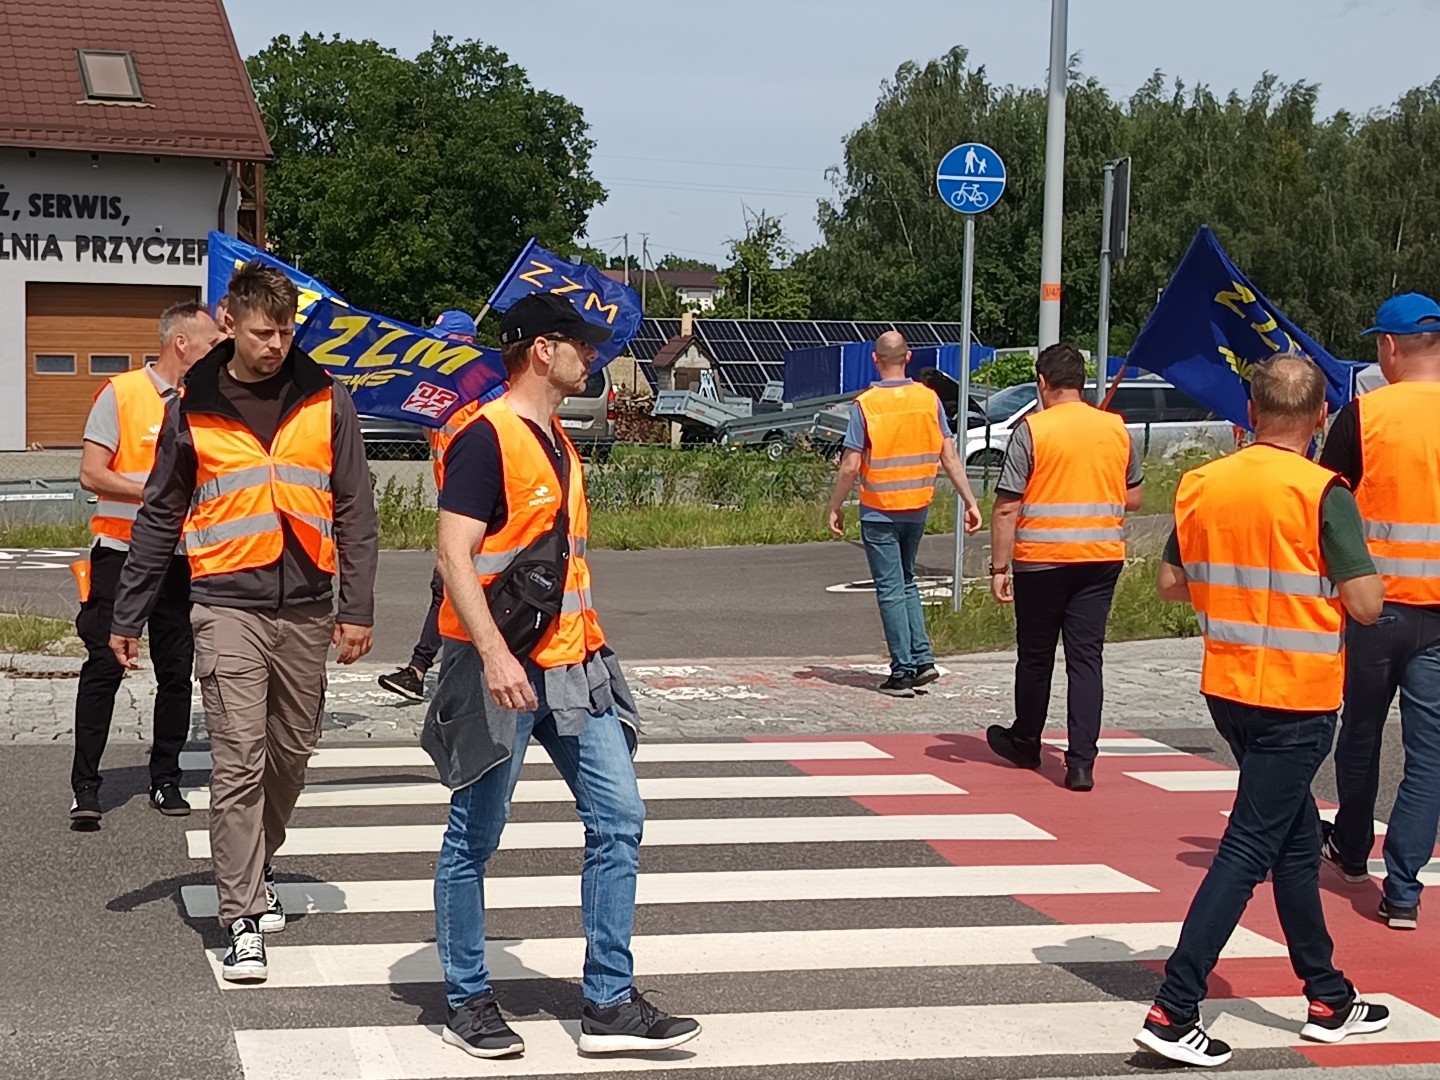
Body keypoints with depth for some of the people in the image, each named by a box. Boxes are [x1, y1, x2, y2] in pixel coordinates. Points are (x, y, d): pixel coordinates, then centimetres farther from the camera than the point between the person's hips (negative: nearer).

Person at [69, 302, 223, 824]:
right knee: (104, 667, -3)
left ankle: (165, 779, 18)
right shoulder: (120, 393, -5)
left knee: (176, 671, 7)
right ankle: (85, 785, 3)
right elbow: (92, 474, -9)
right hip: (122, 551, -4)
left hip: (181, 557, 4)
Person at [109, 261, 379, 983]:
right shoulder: (194, 408, 2)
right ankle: (243, 918, -5)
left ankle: (255, 870, 34)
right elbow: (160, 517, 9)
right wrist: (128, 616, 9)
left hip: (306, 608, 2)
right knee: (239, 762, -9)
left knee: (290, 754, 12)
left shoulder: (325, 401, 4)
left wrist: (356, 607, -2)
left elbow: (354, 511, 5)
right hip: (229, 606, -2)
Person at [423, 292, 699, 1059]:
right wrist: (495, 654, -27)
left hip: (571, 666, 9)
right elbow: (453, 556, -19)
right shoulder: (486, 437, -12)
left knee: (618, 820, 3)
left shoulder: (557, 441, 16)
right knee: (474, 840, 4)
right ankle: (467, 1002, 17)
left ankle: (609, 1004, 9)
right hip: (502, 668, -9)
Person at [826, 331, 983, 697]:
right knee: (906, 582, 20)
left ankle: (903, 671, 3)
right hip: (918, 509, 4)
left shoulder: (866, 404, -12)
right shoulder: (929, 399, -1)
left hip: (879, 512, -4)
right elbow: (950, 458, -2)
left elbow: (850, 467, -13)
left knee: (891, 589, 2)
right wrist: (970, 502, 3)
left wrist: (835, 508, -1)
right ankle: (922, 658, 13)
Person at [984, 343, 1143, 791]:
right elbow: (1133, 498, 12)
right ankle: (1081, 762, -4)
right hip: (1102, 557, 3)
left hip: (1042, 559, -3)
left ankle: (1025, 744, 30)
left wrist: (999, 567, -7)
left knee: (1035, 656, 12)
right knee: (1086, 657, 3)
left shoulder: (1032, 430, -9)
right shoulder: (1117, 428, 4)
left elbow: (1007, 508, -11)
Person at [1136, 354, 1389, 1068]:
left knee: (1296, 839, 19)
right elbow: (1366, 605, -16)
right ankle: (1173, 1012, -8)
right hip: (1297, 697, -6)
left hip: (1227, 688, 7)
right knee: (1248, 850, -4)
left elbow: (1171, 585, 9)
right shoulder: (1322, 493, -15)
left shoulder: (1201, 484, 1)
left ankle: (1328, 1000, 28)